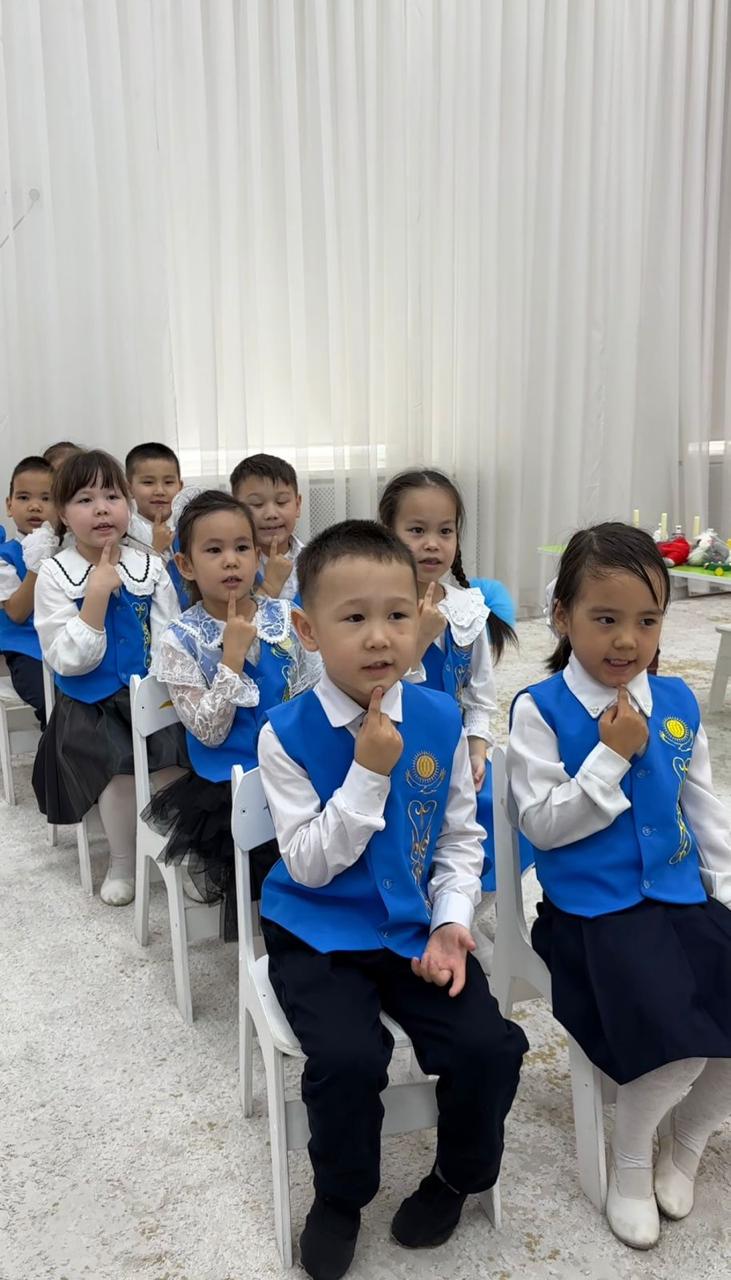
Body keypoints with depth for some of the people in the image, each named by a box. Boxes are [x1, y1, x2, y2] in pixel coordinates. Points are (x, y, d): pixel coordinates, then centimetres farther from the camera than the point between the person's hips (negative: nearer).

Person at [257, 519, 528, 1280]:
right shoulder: (287, 732, -13)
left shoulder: (440, 720, -3)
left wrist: (452, 922, -9)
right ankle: (339, 1196, 10)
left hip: (417, 926, 3)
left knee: (488, 1046, -16)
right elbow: (310, 864, -15)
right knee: (348, 1056, -26)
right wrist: (368, 773, -23)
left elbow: (461, 839, 6)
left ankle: (458, 1175, 20)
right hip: (321, 933, -2)